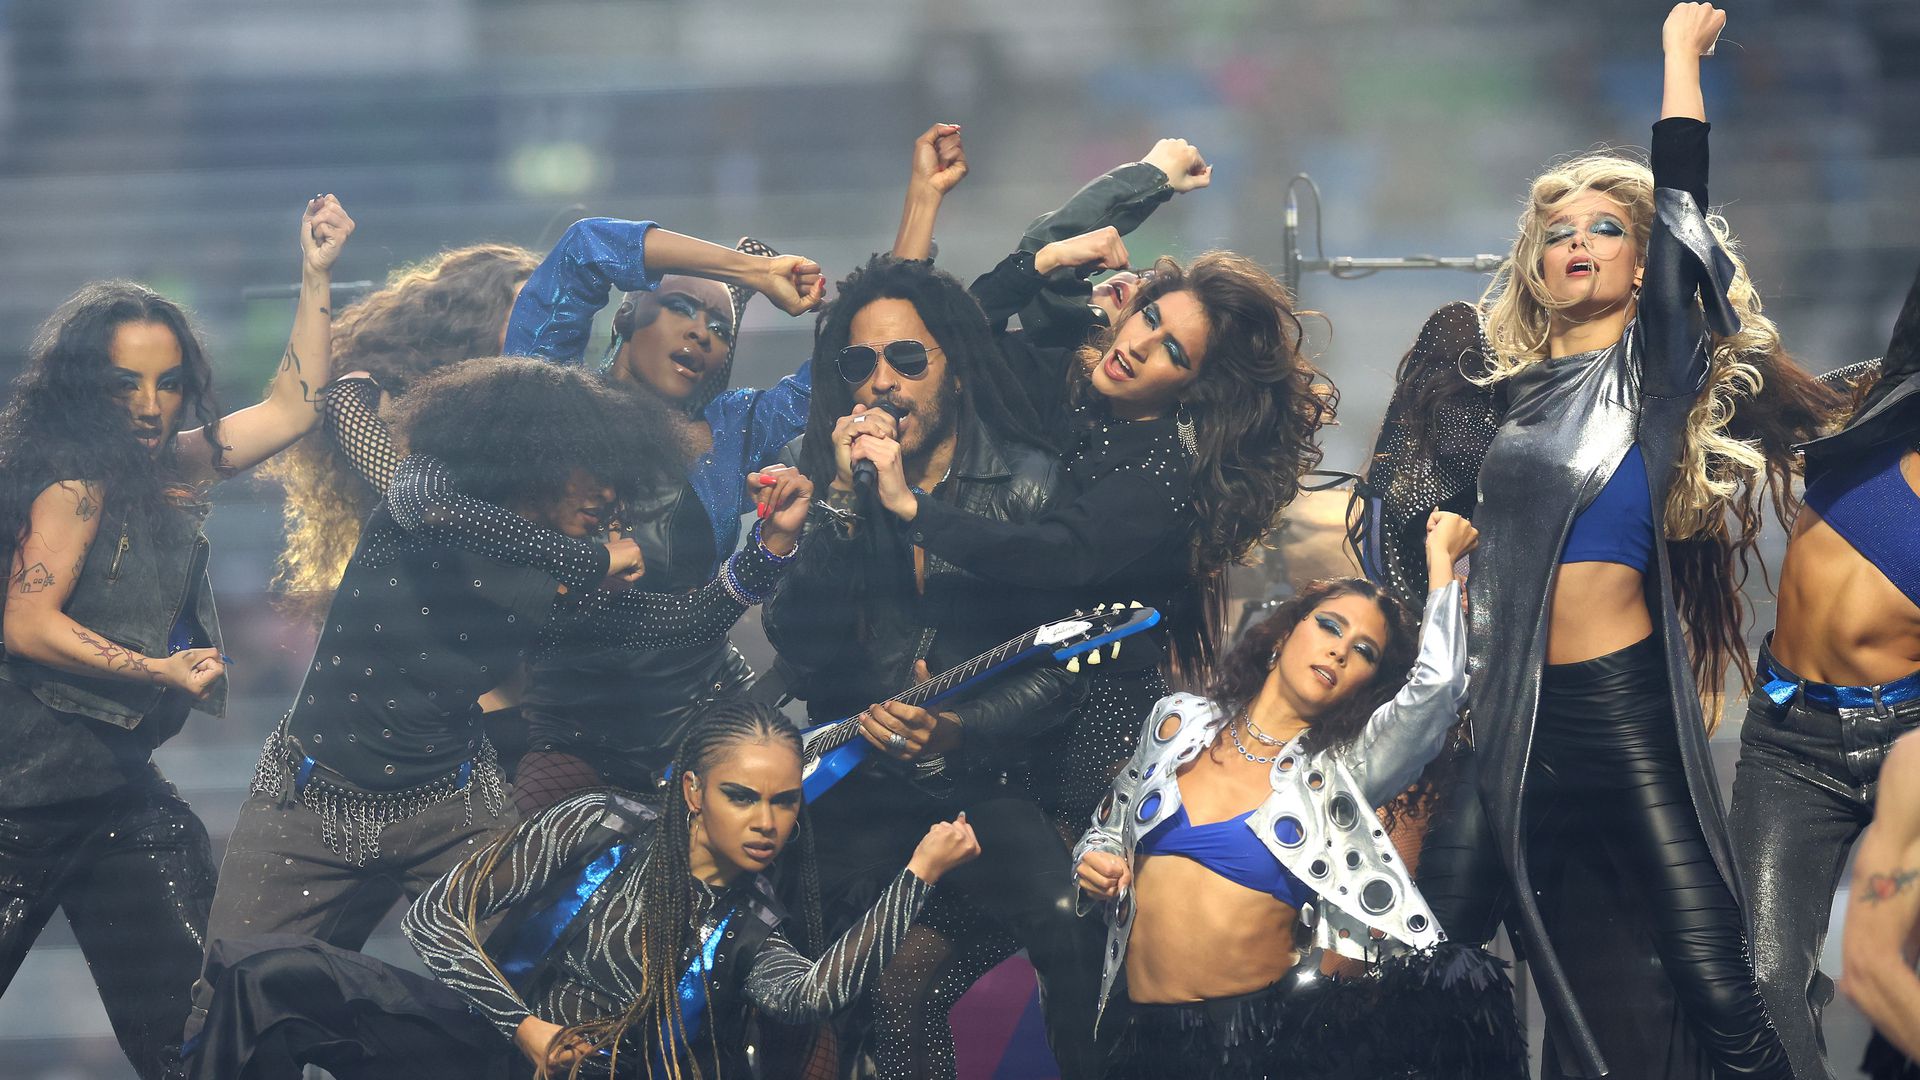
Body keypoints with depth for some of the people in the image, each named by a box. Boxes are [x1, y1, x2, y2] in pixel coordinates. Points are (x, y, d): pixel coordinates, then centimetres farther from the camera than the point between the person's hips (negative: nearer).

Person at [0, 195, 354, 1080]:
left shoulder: (172, 467, 11)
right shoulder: (75, 477, -12)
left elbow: (292, 409, 18)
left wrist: (315, 277, 13)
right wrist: (162, 671, -18)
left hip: (120, 778, 8)